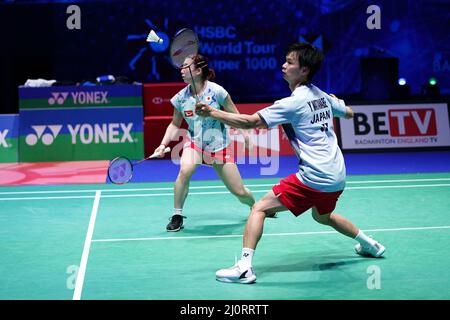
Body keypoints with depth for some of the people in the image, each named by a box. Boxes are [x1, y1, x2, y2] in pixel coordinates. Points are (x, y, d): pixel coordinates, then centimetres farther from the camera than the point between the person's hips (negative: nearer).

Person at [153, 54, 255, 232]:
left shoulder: (216, 91, -16)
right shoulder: (181, 97, -7)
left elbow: (235, 115, -5)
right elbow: (175, 124, 6)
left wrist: (245, 133, -13)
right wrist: (163, 144, -4)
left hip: (220, 145, -1)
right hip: (194, 142, 2)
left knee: (239, 192, 0)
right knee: (185, 170, -32)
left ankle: (256, 207, 37)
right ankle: (177, 216, -15)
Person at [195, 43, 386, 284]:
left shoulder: (294, 103, -14)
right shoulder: (323, 96, 8)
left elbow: (251, 122, -20)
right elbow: (349, 113, 27)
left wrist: (212, 113, -21)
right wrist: (335, 102, 48)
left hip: (314, 177, -9)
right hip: (337, 176, 9)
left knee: (260, 208, -8)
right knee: (323, 216, 36)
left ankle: (244, 267, -18)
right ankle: (369, 244, 49)